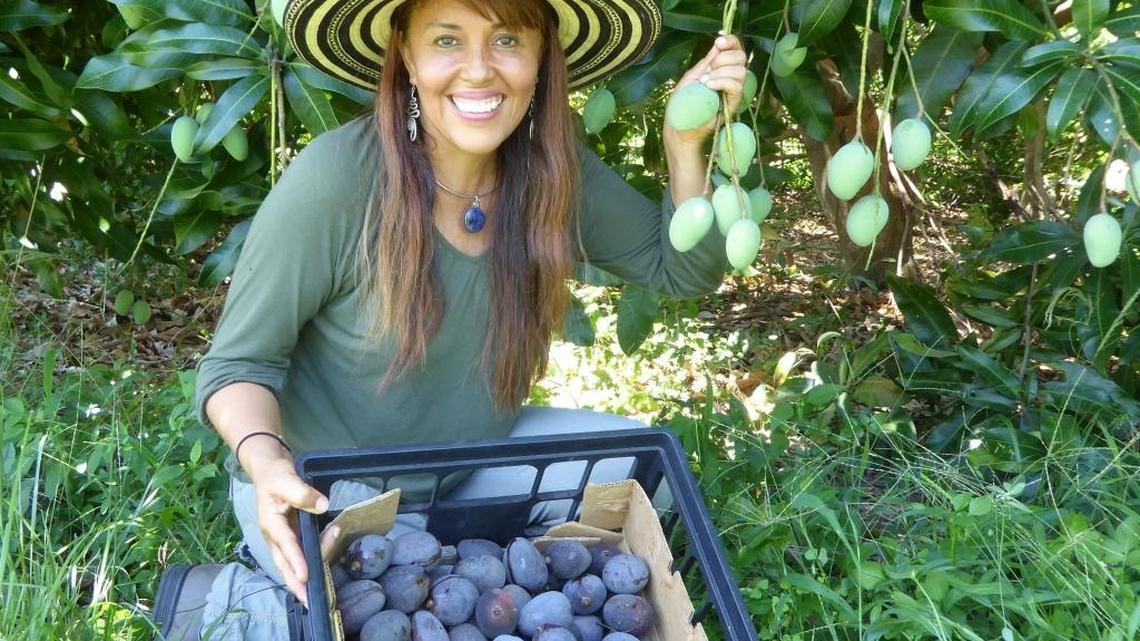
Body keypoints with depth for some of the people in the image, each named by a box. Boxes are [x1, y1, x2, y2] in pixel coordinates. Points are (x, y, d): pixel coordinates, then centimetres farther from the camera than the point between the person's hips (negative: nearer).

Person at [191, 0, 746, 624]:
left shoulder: (555, 172, -11)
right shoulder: (333, 178, -26)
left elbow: (685, 270, 0)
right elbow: (239, 363, -18)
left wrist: (685, 144, -17)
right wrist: (265, 460, -39)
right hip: (323, 492, -5)